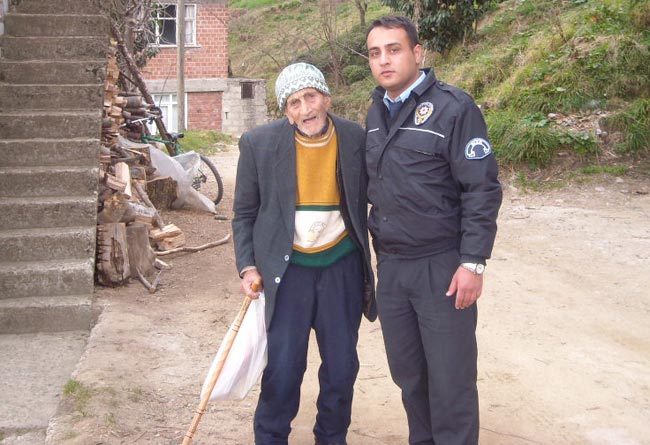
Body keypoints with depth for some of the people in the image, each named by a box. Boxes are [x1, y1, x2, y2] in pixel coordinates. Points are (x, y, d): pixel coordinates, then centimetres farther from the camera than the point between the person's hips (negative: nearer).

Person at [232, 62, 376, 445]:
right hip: (287, 269, -1)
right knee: (283, 369, -1)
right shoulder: (259, 144, -7)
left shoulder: (357, 140, -5)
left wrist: (379, 263, 3)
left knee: (342, 369, 10)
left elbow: (373, 200, 5)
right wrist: (248, 266, -6)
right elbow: (245, 213, 3)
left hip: (342, 266, 2)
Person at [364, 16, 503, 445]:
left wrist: (473, 263, -16)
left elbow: (483, 189, -13)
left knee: (450, 380, 1)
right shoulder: (376, 113, 10)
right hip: (390, 266, 6)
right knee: (407, 373, 15)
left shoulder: (454, 107, -11)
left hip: (441, 267, -6)